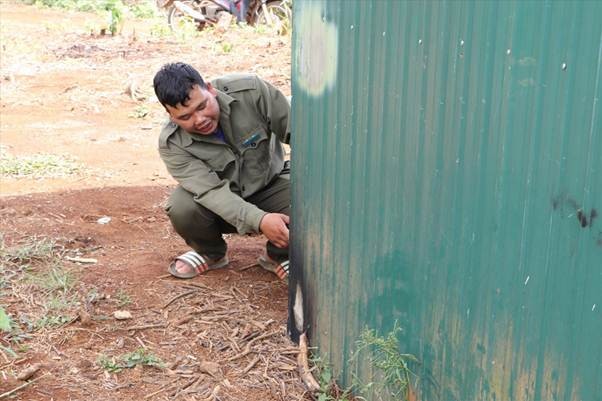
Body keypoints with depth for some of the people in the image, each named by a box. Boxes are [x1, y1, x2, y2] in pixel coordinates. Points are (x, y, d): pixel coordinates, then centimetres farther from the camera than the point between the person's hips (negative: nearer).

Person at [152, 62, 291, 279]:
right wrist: (259, 220, -48)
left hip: (269, 185, 0)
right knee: (182, 208, -32)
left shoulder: (250, 90, -24)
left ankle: (278, 255, 3)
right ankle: (211, 254, 4)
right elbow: (212, 191, -34)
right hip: (219, 206, 0)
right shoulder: (171, 144, -24)